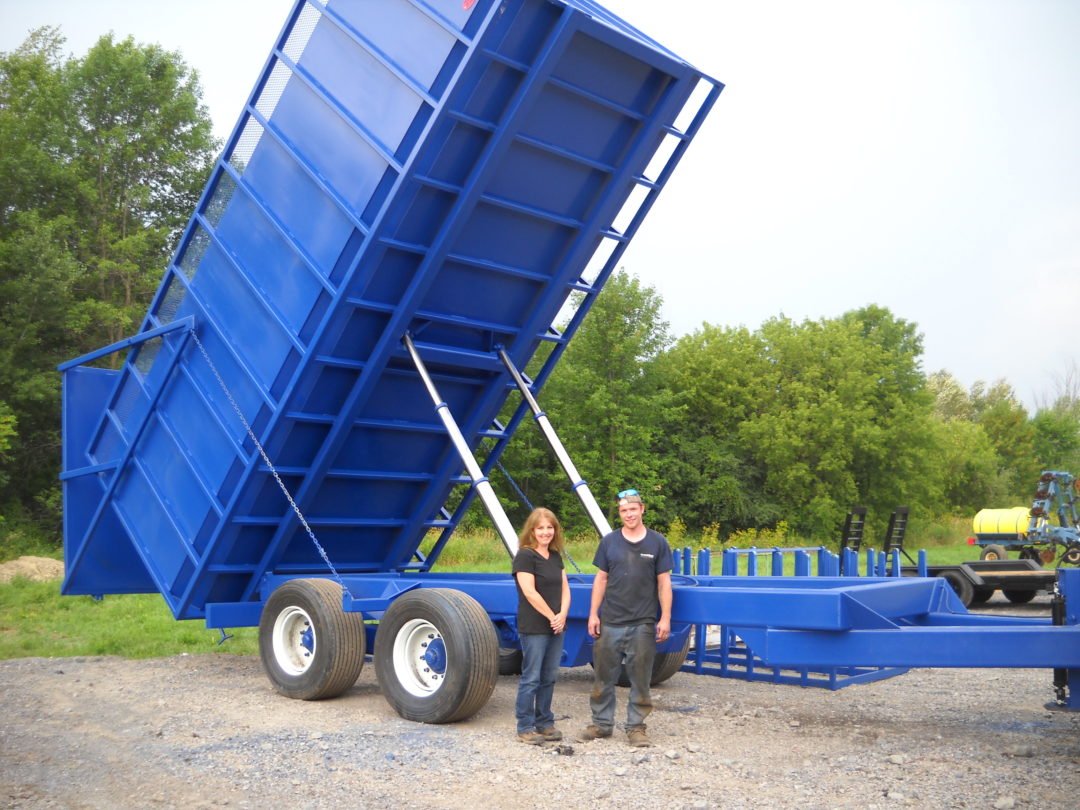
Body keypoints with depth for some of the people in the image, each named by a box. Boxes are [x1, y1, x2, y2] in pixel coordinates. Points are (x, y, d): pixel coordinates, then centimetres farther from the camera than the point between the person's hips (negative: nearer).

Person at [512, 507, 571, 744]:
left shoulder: (556, 556, 14)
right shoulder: (525, 556, -10)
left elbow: (564, 588, 11)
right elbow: (529, 592, -16)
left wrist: (562, 615, -6)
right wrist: (551, 616, -12)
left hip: (556, 627, 7)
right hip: (533, 628, -7)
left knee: (549, 677, 12)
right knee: (531, 678, -1)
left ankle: (544, 723, 22)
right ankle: (525, 727, 8)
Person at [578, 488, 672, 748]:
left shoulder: (657, 542, 2)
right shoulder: (609, 541, 5)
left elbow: (664, 582, 3)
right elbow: (601, 579, 8)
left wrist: (665, 618, -3)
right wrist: (593, 613, 2)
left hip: (643, 623, -1)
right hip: (610, 622, 1)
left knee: (640, 679, 5)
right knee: (604, 676, 7)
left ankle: (636, 727, 17)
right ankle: (602, 724, 21)